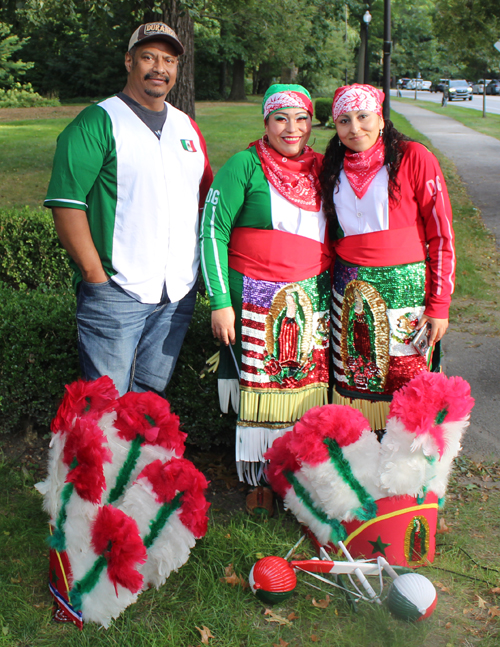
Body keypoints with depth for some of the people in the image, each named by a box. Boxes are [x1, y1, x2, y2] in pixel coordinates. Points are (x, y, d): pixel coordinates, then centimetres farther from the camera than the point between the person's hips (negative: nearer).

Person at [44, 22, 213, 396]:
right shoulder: (99, 122, -4)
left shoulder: (187, 128, 15)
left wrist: (201, 266, 11)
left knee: (152, 396, 14)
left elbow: (205, 198, 21)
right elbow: (66, 203, -10)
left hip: (179, 293, 6)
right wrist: (96, 276, -14)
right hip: (116, 294, -5)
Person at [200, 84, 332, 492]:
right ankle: (257, 473, 21)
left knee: (308, 381, 5)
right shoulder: (246, 165, -5)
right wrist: (220, 302, -13)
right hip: (258, 300, -4)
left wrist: (336, 296, 15)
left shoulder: (321, 168, 10)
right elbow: (212, 232, -8)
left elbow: (337, 232, 20)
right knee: (259, 381, 3)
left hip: (313, 301, 4)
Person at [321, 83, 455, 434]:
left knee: (404, 381, -1)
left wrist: (439, 305, -9)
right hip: (350, 291, 4)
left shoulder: (414, 158, -5)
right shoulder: (334, 168, 11)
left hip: (405, 289, -4)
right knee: (352, 383, 6)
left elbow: (441, 235, -6)